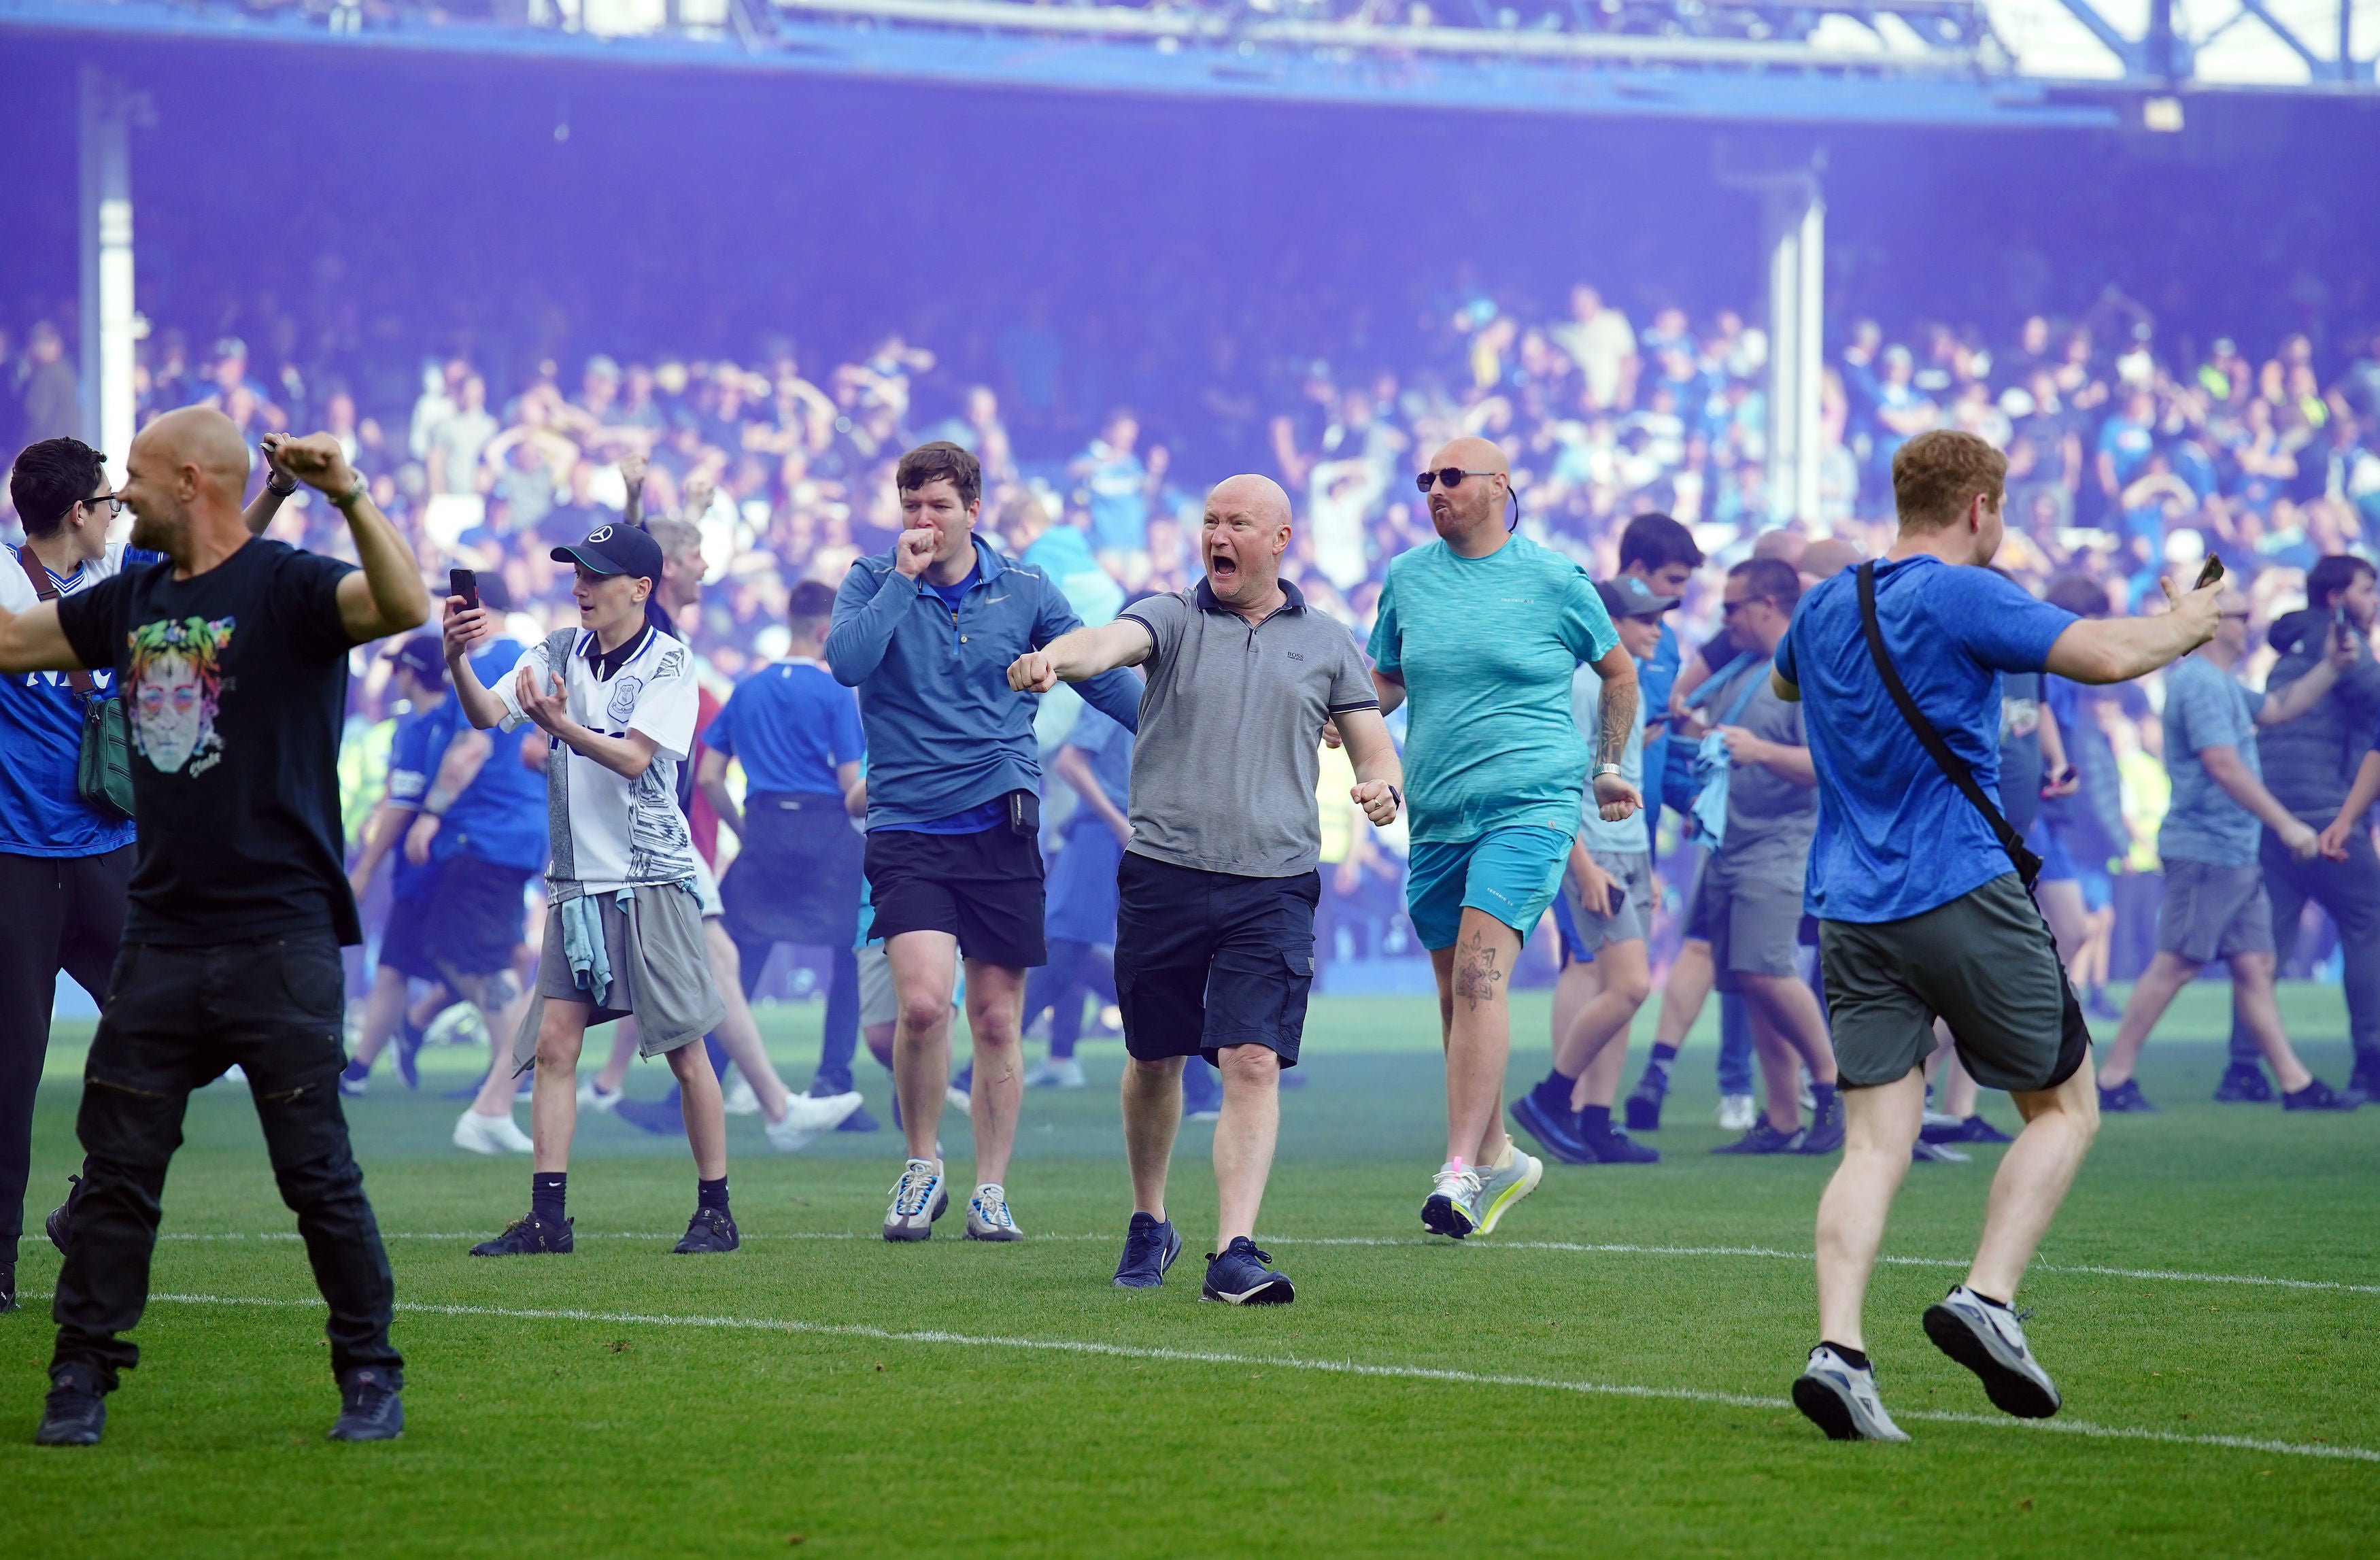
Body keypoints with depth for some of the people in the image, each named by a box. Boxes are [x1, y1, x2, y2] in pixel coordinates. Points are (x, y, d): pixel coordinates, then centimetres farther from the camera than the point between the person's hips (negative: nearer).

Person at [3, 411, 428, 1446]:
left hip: (279, 941, -6)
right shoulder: (131, 601, 12)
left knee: (317, 1172, -1)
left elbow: (404, 606, -25)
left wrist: (349, 499, -36)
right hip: (160, 932, 6)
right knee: (115, 1169, 6)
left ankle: (371, 1379, 10)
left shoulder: (288, 588, -8)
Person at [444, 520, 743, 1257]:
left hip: (651, 879, -4)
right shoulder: (557, 654, 9)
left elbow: (633, 757, -16)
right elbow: (486, 714, -4)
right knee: (553, 1042, -3)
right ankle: (547, 1216, -3)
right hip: (575, 883, 4)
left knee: (685, 1050, -4)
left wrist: (561, 726, -31)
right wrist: (457, 661, -23)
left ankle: (715, 1211, 5)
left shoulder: (669, 661, -4)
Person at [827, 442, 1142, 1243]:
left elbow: (1103, 675, 16)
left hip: (1002, 826, 2)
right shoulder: (874, 584, 3)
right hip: (907, 830, -2)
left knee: (997, 1023, 3)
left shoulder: (1024, 592, 6)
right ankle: (921, 1168, 2)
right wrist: (905, 579, -15)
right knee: (922, 1002, -19)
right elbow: (847, 662, -16)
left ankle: (990, 1192, 14)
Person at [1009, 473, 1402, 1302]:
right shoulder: (1172, 619, 6)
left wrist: (1384, 787, -10)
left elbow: (1374, 746, 15)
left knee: (1254, 1063, -13)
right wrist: (1051, 659, -40)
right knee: (1153, 1060, 11)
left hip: (1273, 884, 0)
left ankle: (1234, 1253, -18)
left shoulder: (1327, 644, 12)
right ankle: (1149, 1226, 32)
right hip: (1164, 873, 0)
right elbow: (1112, 642, -17)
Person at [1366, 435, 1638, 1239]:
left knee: (1480, 973, -20)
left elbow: (1618, 670, 14)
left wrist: (1608, 767, 15)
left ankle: (1460, 1171, -25)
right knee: (1455, 991, 10)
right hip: (1437, 812, 5)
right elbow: (1386, 682, 19)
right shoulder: (1407, 577, 9)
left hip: (1530, 803, -5)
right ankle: (1497, 1158, 28)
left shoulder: (1553, 580, -1)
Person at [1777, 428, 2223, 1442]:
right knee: (2064, 1108, 10)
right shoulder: (1963, 598, -9)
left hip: (1851, 915, 6)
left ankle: (1839, 1351, -17)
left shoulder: (1825, 608, 13)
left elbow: (1784, 682, 36)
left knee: (1876, 1142, 1)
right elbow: (2109, 655, -18)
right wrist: (2185, 625, 3)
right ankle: (1987, 1300, -6)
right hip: (1964, 897, -6)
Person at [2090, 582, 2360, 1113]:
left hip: (2236, 854, 10)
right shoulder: (2199, 683, -14)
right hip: (2204, 847, -10)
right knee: (2175, 965, -9)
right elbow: (2223, 765, -21)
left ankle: (2296, 1083, 9)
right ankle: (2113, 1079, -6)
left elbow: (2278, 709, 31)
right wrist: (2286, 825, -22)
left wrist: (2331, 666, 19)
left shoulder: (2223, 686, 19)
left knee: (2255, 965, 9)